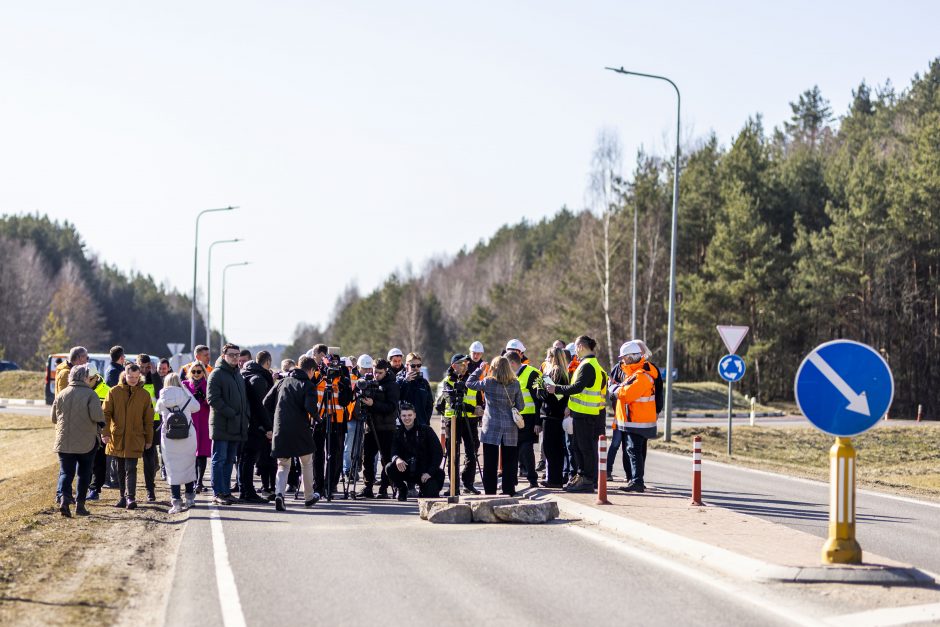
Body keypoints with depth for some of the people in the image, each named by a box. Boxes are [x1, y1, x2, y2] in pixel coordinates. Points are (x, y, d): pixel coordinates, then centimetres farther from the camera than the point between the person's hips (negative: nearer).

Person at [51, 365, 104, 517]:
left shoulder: (61, 395, 3)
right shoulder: (90, 394, -9)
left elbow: (54, 418, 9)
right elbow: (97, 416, -20)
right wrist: (101, 423, 1)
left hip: (64, 442, 2)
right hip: (87, 442, -2)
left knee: (65, 472, 3)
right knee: (84, 474, 12)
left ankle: (63, 498, -22)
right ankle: (80, 505, 13)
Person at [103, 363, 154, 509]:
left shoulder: (144, 395, 2)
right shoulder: (114, 392, 1)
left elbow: (148, 419, 7)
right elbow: (106, 413, 0)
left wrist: (149, 439, 8)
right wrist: (105, 433, -12)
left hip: (135, 438, -2)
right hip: (117, 437, 2)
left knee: (130, 468, -11)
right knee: (121, 469, 11)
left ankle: (131, 497, -17)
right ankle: (124, 497, 20)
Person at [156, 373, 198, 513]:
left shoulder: (164, 394, -1)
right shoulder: (185, 393, 2)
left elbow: (158, 409, 10)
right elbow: (196, 407, 10)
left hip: (169, 436, -2)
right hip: (188, 434, 2)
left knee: (173, 469, -1)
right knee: (189, 466, 16)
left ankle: (176, 502, -9)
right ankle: (190, 498, 23)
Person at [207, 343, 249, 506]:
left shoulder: (238, 375, 20)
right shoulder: (217, 374, -6)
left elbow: (243, 399, 27)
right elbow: (213, 399, -15)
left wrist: (245, 416, 10)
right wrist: (231, 414, -19)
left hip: (236, 426, 8)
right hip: (221, 425, -8)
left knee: (229, 460, 11)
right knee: (219, 459, -6)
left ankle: (226, 491, 15)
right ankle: (218, 493, -5)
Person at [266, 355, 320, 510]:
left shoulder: (282, 382, 10)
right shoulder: (308, 386, -5)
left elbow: (266, 402, 8)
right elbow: (311, 408, -19)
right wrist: (314, 416, 3)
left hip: (280, 429, 3)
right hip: (300, 431, -3)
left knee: (283, 465, 9)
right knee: (307, 462, 18)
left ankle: (279, 493, -16)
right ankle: (309, 496, 27)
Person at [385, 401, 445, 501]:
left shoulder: (426, 430, -3)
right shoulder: (398, 433, 4)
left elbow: (438, 452, -6)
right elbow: (394, 452, -7)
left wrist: (429, 472, -15)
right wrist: (397, 459, -33)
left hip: (426, 472, -2)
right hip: (406, 470, 2)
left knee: (431, 494, -27)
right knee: (389, 468, -27)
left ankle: (423, 489, 13)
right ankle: (402, 489, 3)